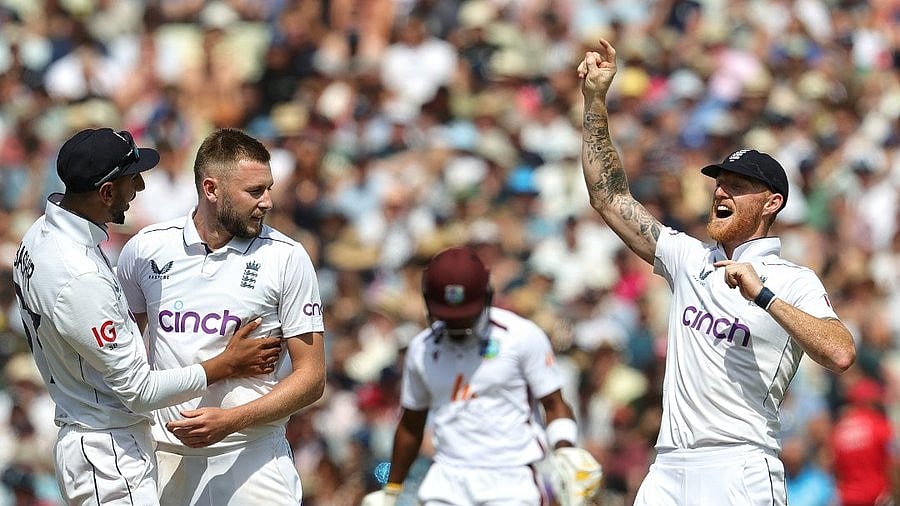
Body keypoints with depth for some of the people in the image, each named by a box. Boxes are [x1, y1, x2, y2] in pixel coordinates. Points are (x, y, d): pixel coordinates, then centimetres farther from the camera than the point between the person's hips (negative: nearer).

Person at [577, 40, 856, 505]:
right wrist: (595, 99, 12)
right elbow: (609, 198, 18)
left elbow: (841, 355, -18)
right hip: (668, 468, 5)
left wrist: (761, 294, -19)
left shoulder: (794, 282, 0)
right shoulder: (689, 259, 16)